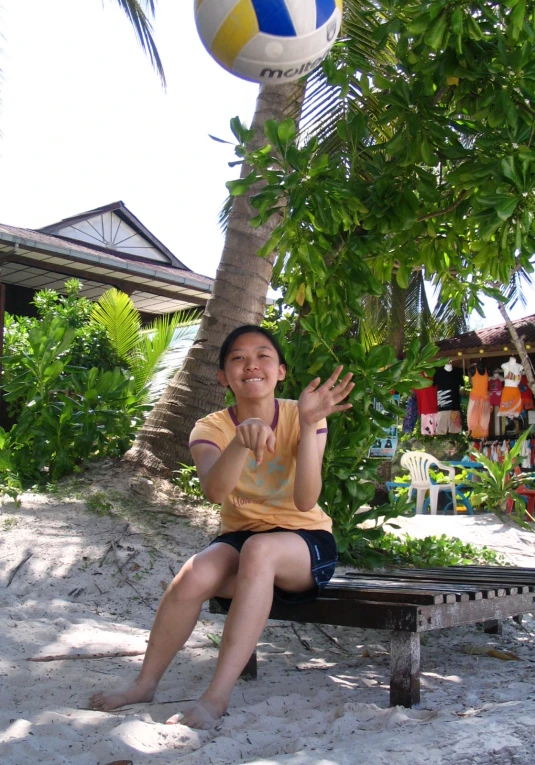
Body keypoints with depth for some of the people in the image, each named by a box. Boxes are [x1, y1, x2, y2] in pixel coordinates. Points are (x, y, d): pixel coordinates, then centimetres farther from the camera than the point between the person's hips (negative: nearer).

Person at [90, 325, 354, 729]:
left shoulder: (302, 418, -8)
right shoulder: (212, 428, -6)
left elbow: (306, 501, -22)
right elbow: (215, 490, -29)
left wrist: (308, 425, -32)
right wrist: (241, 439, -48)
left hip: (306, 542, -1)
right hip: (239, 538, 2)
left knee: (259, 549, -36)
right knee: (194, 575, -30)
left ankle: (218, 695, -31)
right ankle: (146, 683, -7)